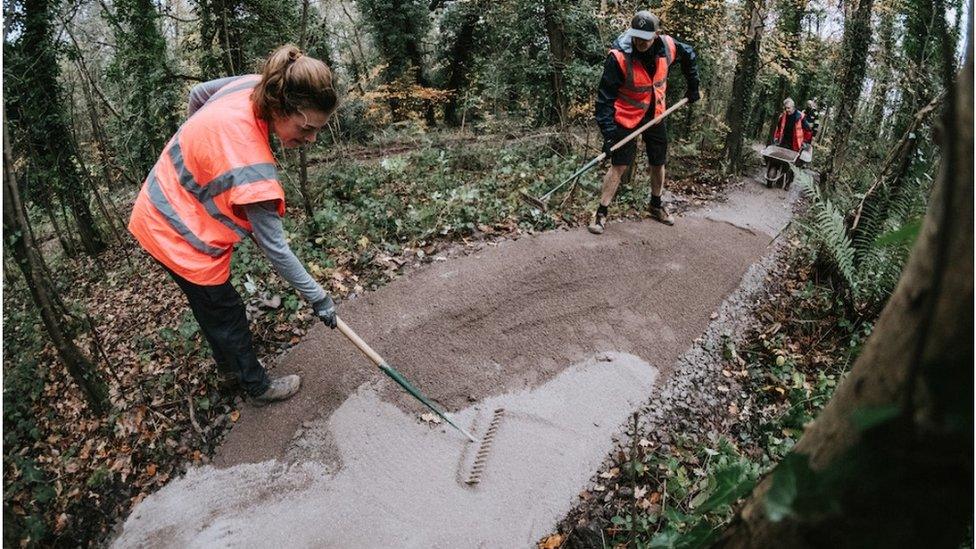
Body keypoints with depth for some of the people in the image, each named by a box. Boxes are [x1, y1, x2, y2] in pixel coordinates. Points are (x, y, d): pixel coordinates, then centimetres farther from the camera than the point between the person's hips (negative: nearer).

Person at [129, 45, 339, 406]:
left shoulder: (254, 85, -16)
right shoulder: (251, 166, -38)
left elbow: (197, 94, 6)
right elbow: (274, 248, -29)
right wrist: (317, 297, -19)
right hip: (178, 235, -9)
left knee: (211, 305, 25)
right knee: (226, 314, 10)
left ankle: (231, 369, 47)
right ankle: (258, 387, 31)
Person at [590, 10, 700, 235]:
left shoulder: (668, 47, -14)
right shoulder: (619, 57, -27)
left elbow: (689, 56, 11)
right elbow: (605, 97, -26)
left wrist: (693, 86, 13)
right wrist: (608, 133, -31)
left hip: (655, 115, 5)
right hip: (627, 117, -5)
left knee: (658, 163, 14)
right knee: (619, 165, -8)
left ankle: (656, 206, 34)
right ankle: (601, 213, 1)